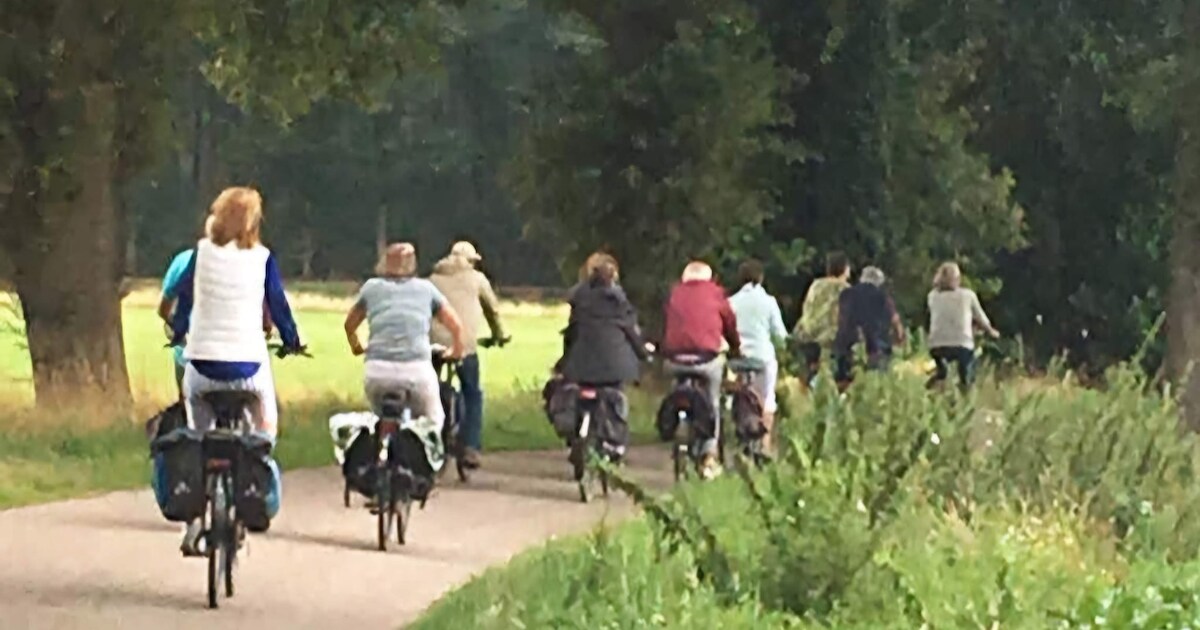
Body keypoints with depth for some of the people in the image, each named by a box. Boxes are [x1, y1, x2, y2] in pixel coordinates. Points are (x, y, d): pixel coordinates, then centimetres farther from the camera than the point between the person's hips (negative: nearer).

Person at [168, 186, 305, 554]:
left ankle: (193, 529, 5)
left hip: (202, 363, 1)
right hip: (248, 365, -1)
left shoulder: (202, 253, 2)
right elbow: (278, 304, 5)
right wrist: (293, 341, 23)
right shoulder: (262, 259, -3)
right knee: (265, 425, 24)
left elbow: (184, 297, 13)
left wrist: (178, 333, 31)